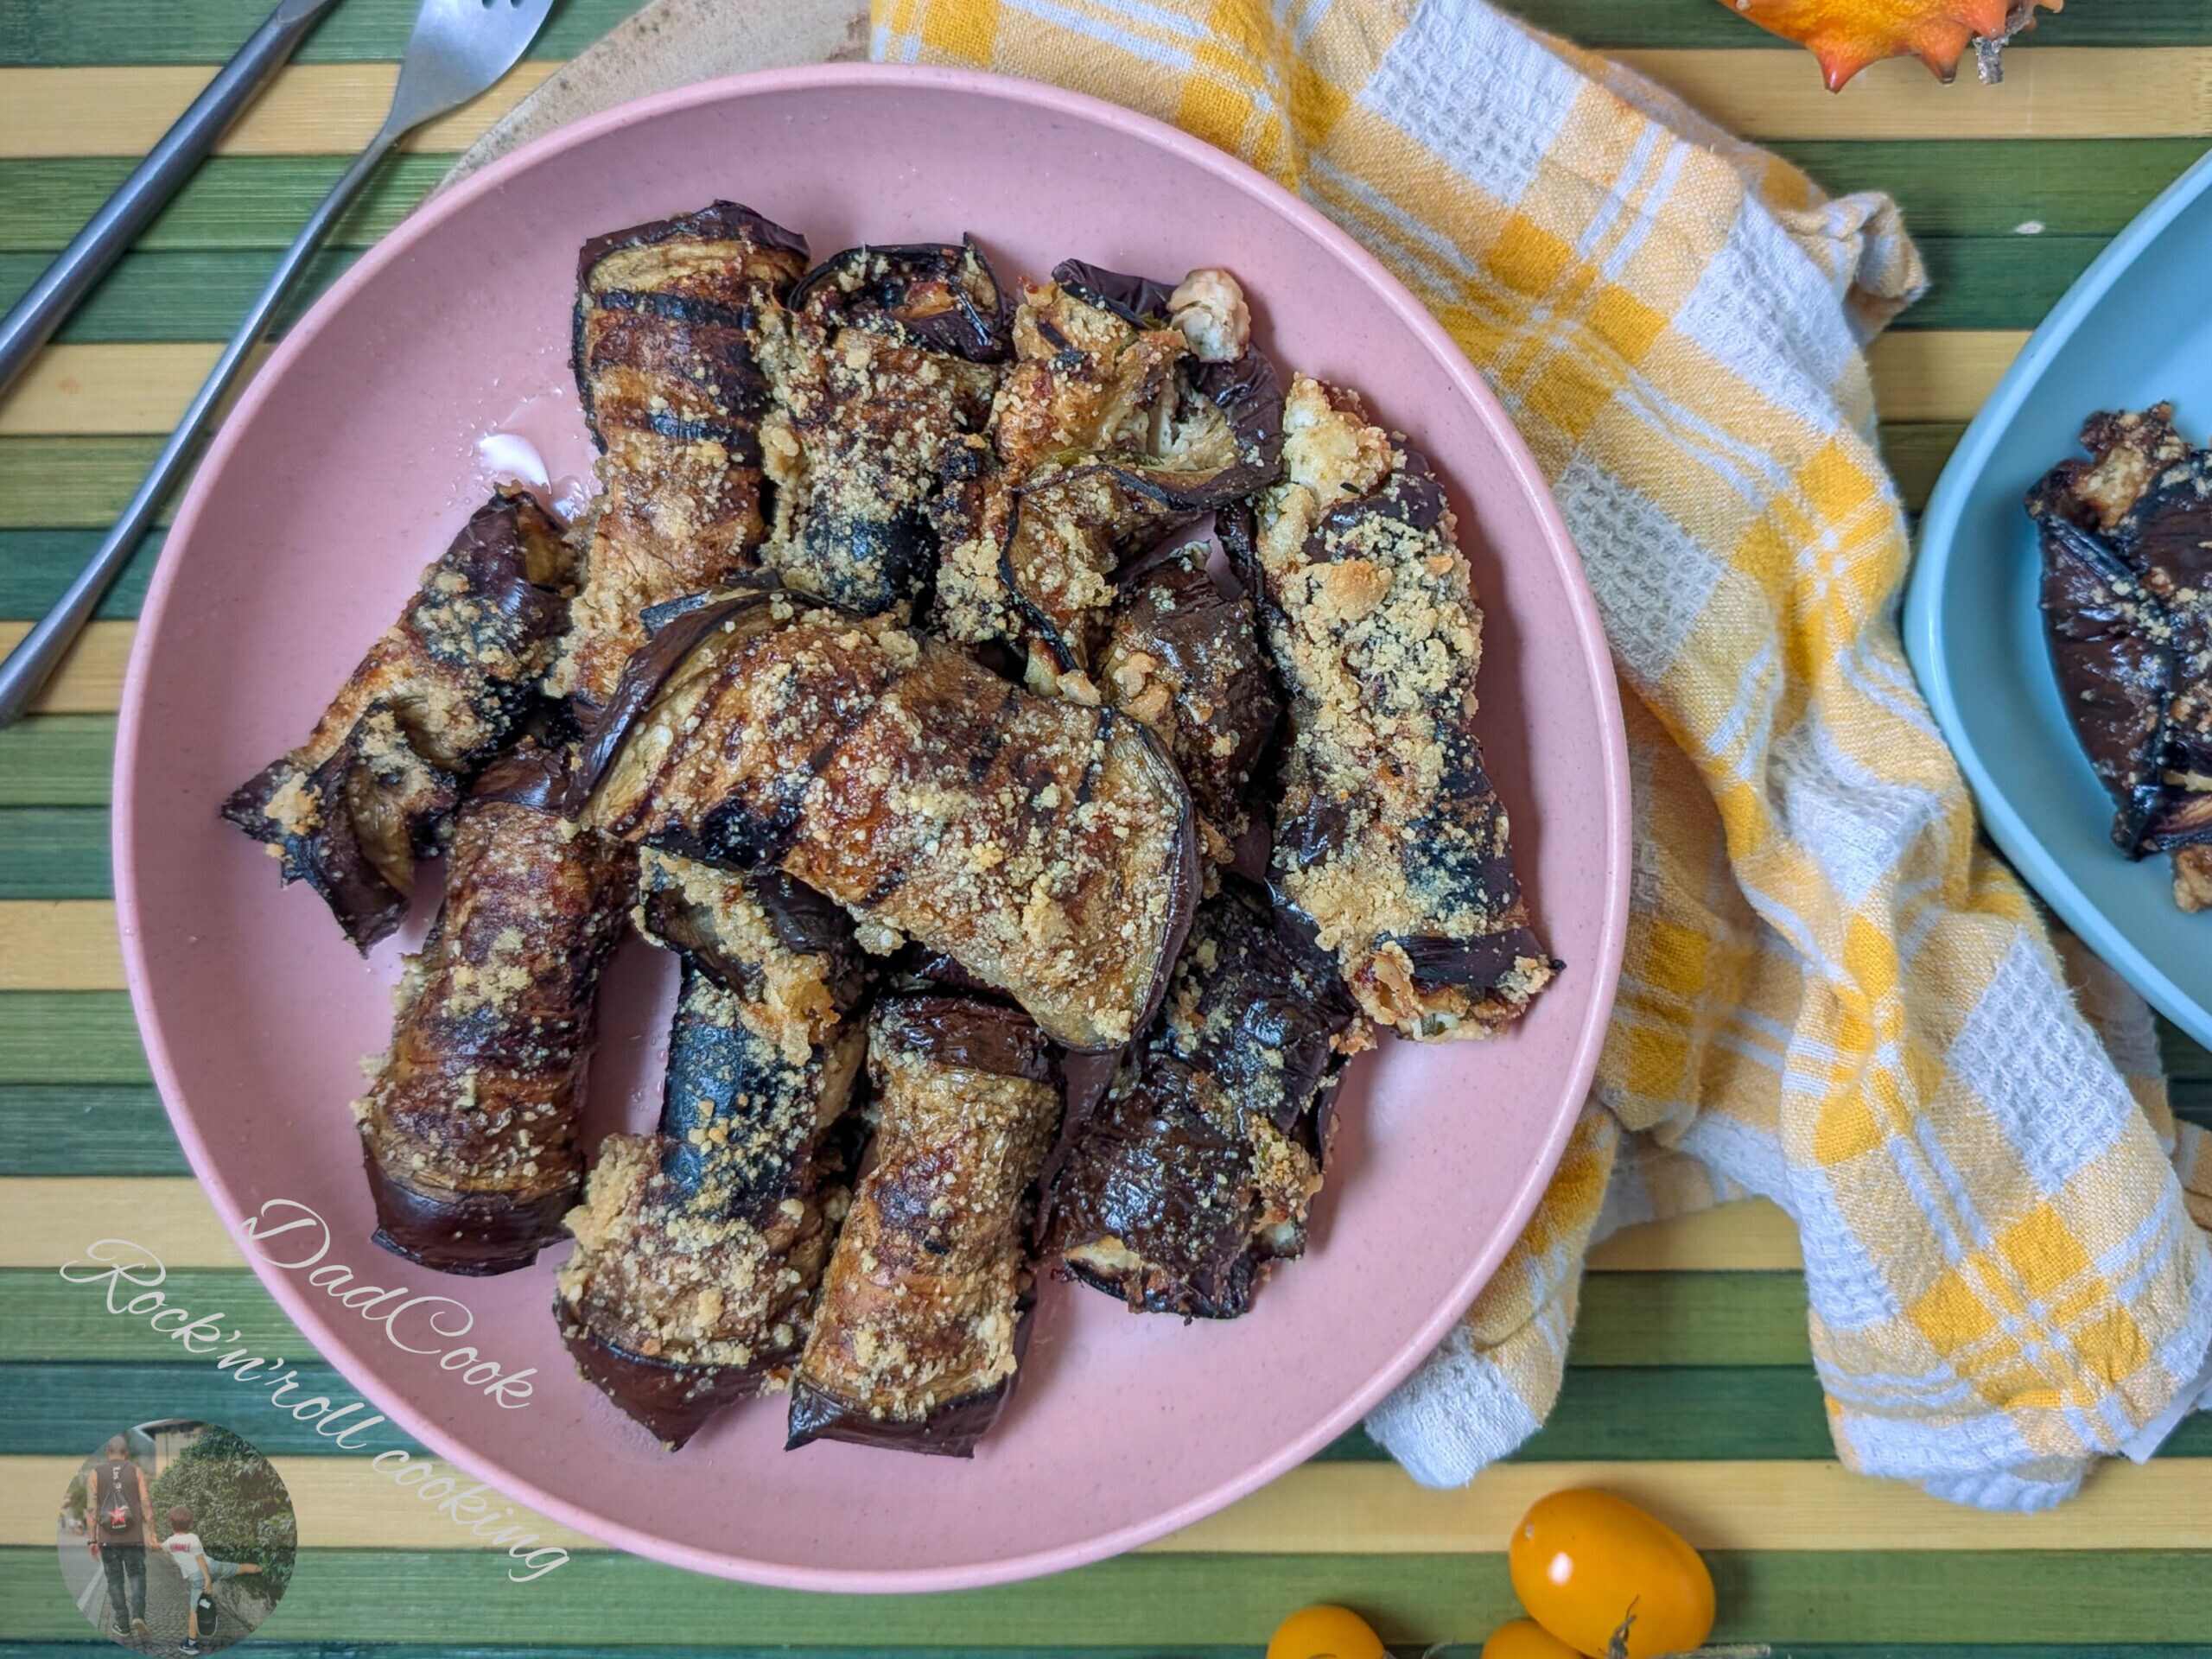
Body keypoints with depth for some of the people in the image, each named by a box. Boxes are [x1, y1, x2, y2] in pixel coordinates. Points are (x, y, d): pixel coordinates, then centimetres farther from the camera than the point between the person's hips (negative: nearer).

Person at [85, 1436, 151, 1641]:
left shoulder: (96, 1472, 2)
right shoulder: (136, 1471, 2)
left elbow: (91, 1508, -3)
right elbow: (146, 1504, -2)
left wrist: (91, 1539, 1)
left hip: (107, 1538, 0)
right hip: (134, 1536, 0)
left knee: (115, 1580, 10)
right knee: (136, 1575, 9)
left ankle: (122, 1623, 10)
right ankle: (137, 1614, -11)